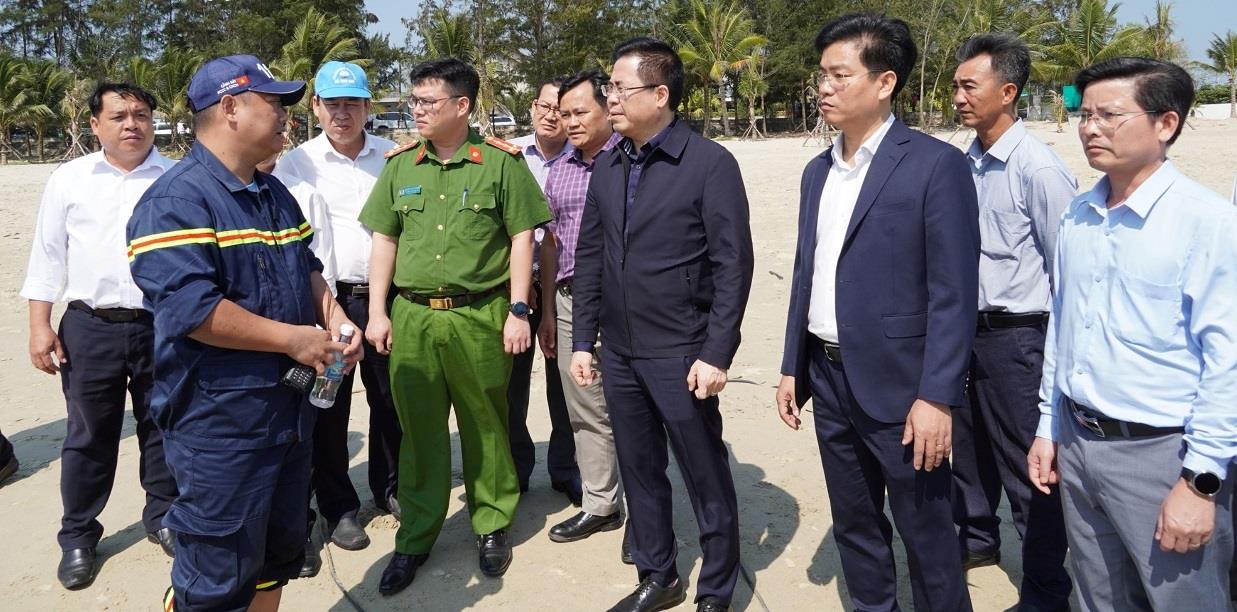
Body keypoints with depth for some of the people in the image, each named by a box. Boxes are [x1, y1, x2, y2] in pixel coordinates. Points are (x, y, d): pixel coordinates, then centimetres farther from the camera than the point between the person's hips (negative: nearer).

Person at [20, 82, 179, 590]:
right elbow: (48, 256, 5)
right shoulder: (69, 180, 3)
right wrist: (40, 325, 0)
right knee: (88, 434, 9)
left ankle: (163, 516, 29)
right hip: (90, 328, 0)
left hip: (162, 326, 0)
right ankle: (78, 536, 23)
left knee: (162, 428, 11)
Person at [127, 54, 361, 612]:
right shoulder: (177, 201, -18)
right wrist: (294, 339, -21)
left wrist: (333, 317, 1)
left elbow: (306, 269, 21)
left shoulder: (274, 195, 12)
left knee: (279, 551, 21)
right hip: (220, 421, -9)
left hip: (290, 408, 9)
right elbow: (191, 309, -28)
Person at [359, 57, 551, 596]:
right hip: (411, 317, 3)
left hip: (479, 316, -3)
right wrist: (377, 312, 6)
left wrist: (518, 311, -6)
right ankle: (415, 539, 22)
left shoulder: (501, 161, -2)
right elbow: (384, 240, 12)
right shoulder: (400, 164, 9)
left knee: (485, 426, 9)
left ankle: (492, 526, 26)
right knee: (418, 429, 10)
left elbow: (521, 238, -2)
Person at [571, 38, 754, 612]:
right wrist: (583, 340, 8)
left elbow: (732, 266, -12)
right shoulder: (607, 166, 8)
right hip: (618, 352, 6)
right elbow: (589, 258, 11)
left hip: (680, 354, -6)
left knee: (706, 479, 7)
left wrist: (715, 354, -15)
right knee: (639, 473, 17)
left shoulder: (710, 163, -10)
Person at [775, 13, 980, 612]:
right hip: (828, 380, 7)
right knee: (854, 524, 19)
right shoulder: (817, 171, 10)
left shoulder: (935, 164, -11)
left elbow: (953, 294, -15)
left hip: (898, 385, -6)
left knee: (926, 533, 8)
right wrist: (792, 367, 12)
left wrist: (936, 397, -18)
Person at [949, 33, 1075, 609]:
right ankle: (976, 538, 45)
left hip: (1017, 336, -7)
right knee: (969, 447, 23)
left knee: (1027, 470, 4)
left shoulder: (1038, 168, -17)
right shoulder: (967, 163, 5)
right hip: (968, 328, 7)